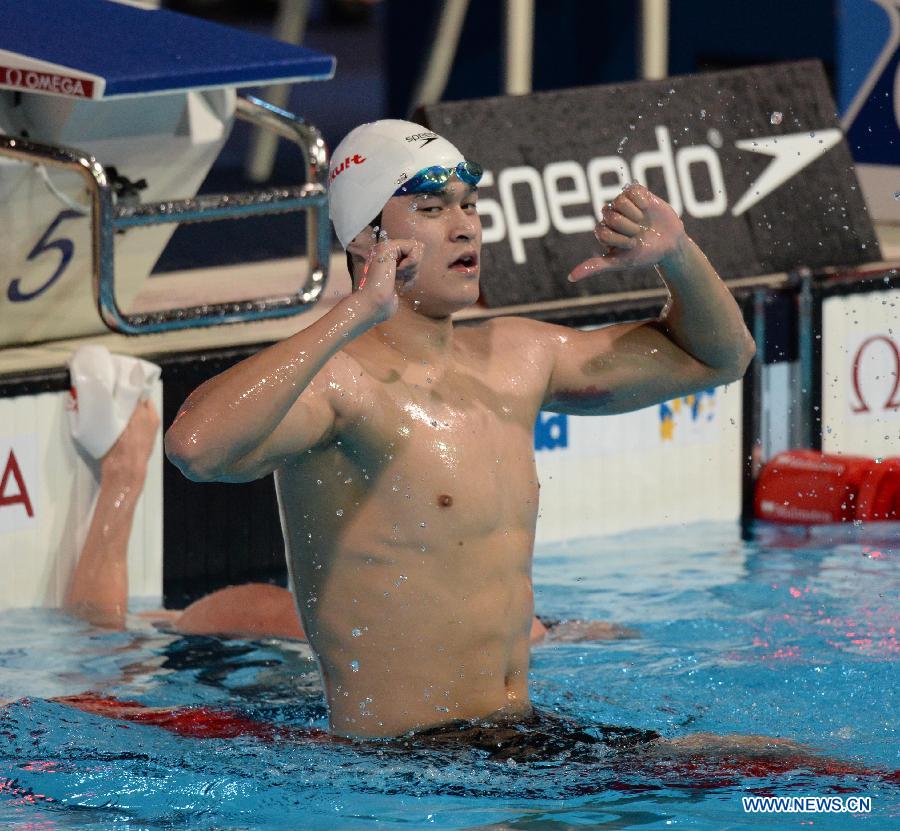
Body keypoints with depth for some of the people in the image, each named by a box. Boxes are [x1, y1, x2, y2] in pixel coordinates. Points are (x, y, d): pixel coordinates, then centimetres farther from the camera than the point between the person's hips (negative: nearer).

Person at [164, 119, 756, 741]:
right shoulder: (334, 377, -13)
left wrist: (677, 255, 5)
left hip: (526, 736, 8)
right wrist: (355, 315, -33)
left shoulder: (514, 359, 13)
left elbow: (718, 356, 26)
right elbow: (196, 445, -36)